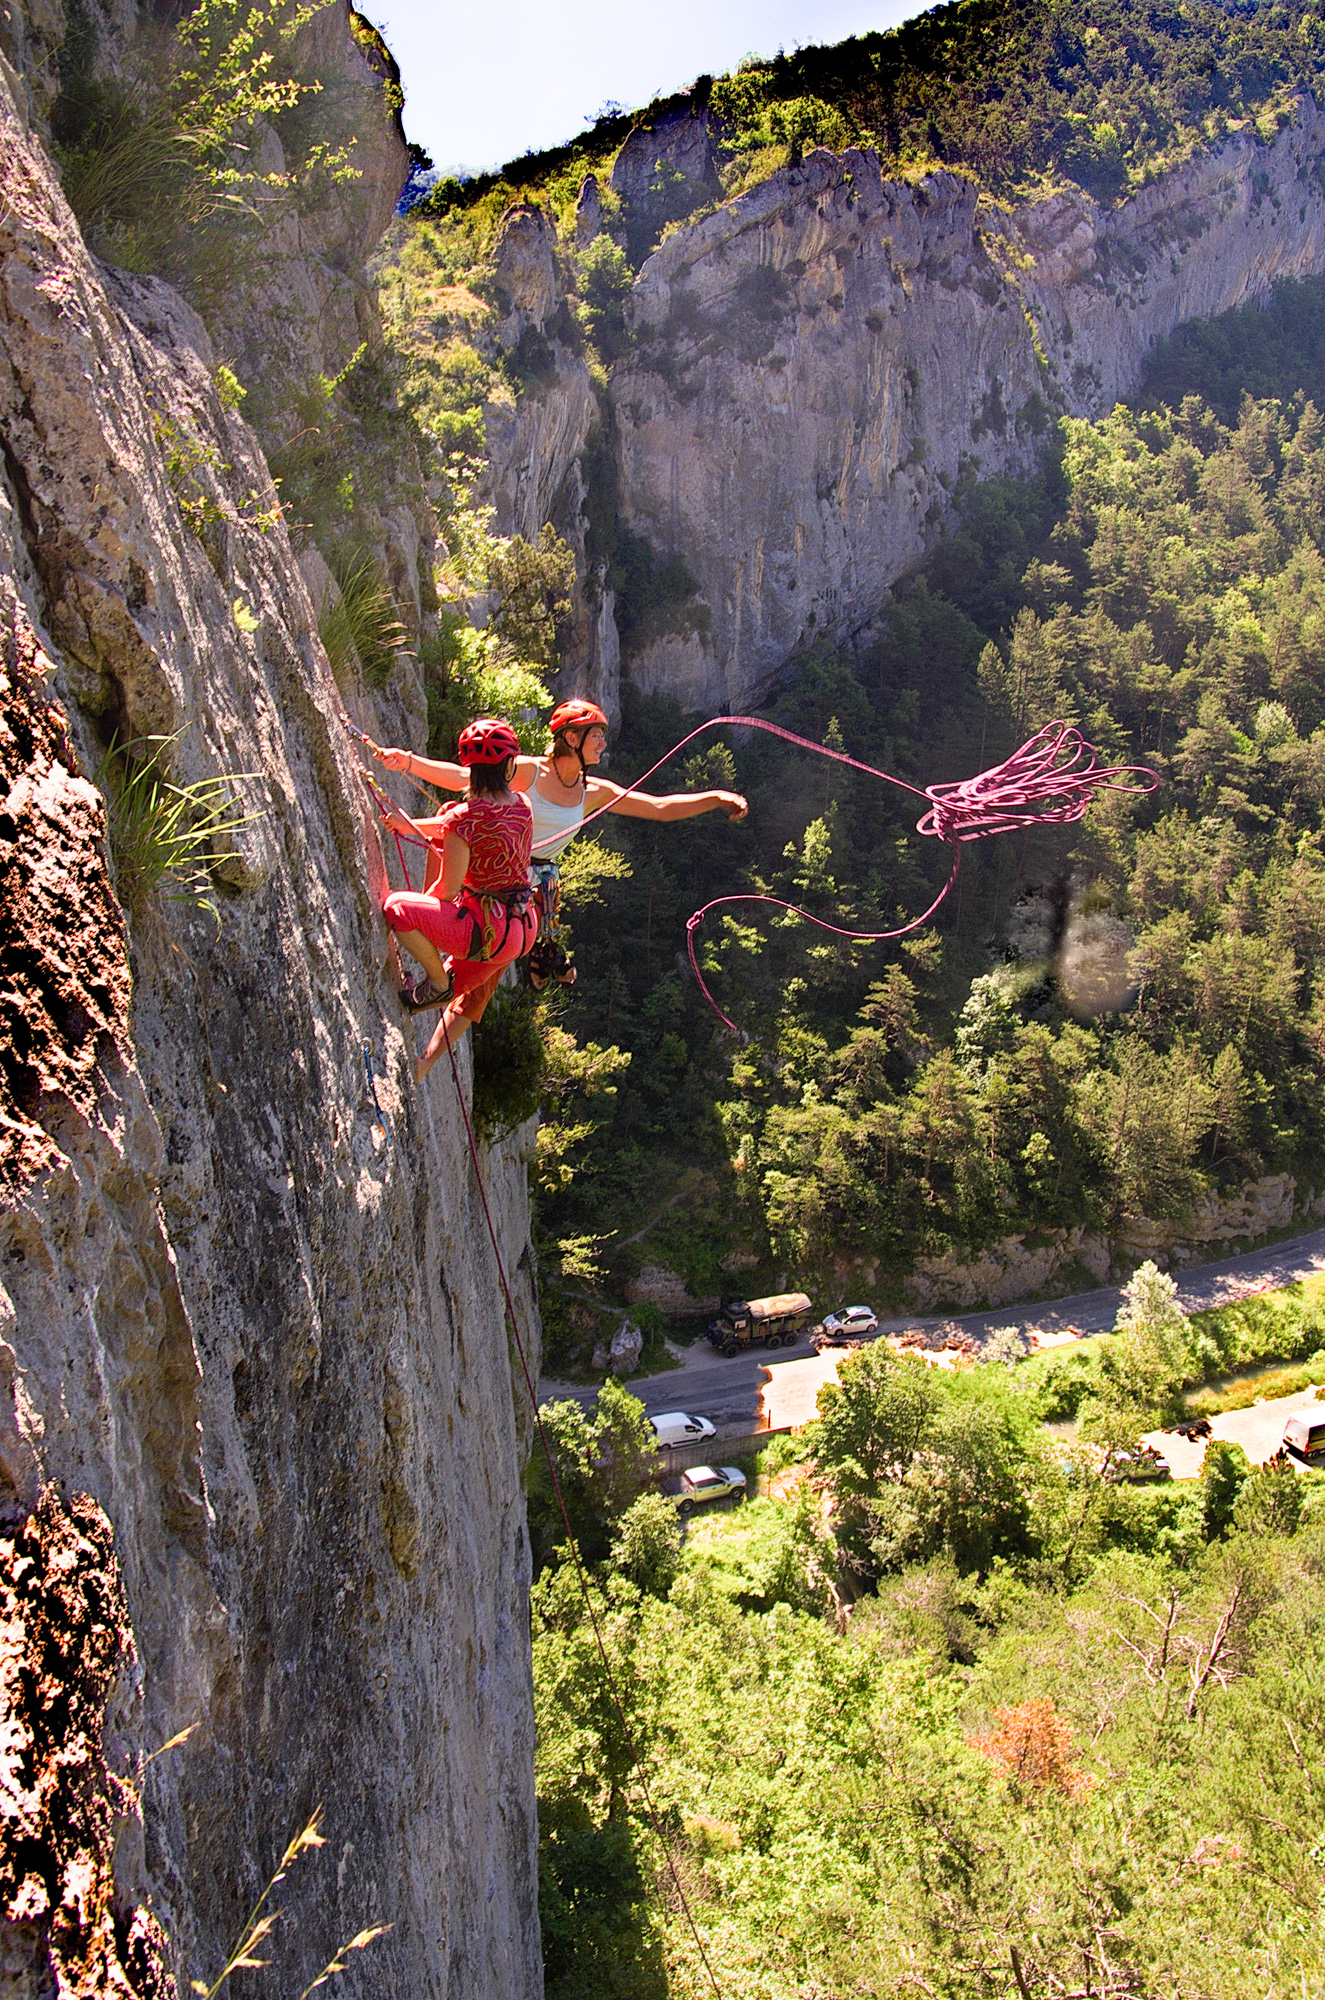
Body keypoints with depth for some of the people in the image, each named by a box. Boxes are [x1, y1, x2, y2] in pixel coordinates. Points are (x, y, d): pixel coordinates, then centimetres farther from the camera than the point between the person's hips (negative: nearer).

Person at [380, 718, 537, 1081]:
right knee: (469, 994, 30)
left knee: (397, 908, -15)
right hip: (523, 928, 9)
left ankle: (438, 982, 0)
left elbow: (448, 889, -15)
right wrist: (412, 825, 22)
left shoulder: (463, 820, -19)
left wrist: (419, 902, 8)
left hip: (489, 930, -8)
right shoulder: (521, 806, 2)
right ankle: (426, 1063, 44)